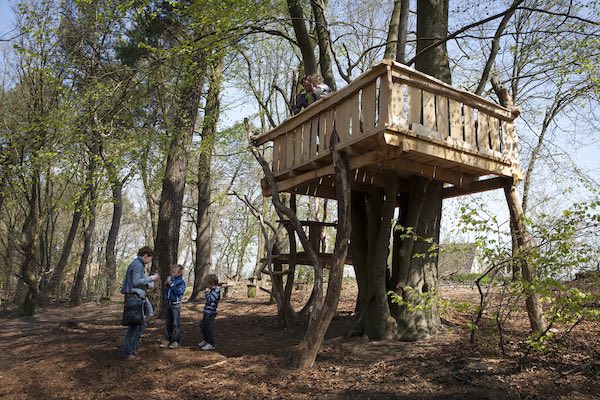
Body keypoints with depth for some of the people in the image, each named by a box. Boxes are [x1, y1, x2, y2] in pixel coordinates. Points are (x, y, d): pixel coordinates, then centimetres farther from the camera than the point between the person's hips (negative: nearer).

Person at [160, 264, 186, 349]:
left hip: (176, 305, -7)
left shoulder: (181, 282, -9)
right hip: (168, 304, 7)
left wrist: (171, 284, -24)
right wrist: (166, 285, -3)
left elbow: (179, 292, -25)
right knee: (168, 323, 13)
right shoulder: (170, 280, 8)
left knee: (176, 324, -1)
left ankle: (176, 341, 7)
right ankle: (167, 340, 22)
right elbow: (166, 293, 16)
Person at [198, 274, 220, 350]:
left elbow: (210, 300, -25)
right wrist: (207, 292, 3)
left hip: (211, 312, -10)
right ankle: (206, 340, 37)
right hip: (207, 312, 10)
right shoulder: (212, 289, 8)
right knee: (202, 326, 21)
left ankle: (211, 344, 10)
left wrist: (207, 292, -15)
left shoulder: (216, 290, -20)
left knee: (209, 328, -2)